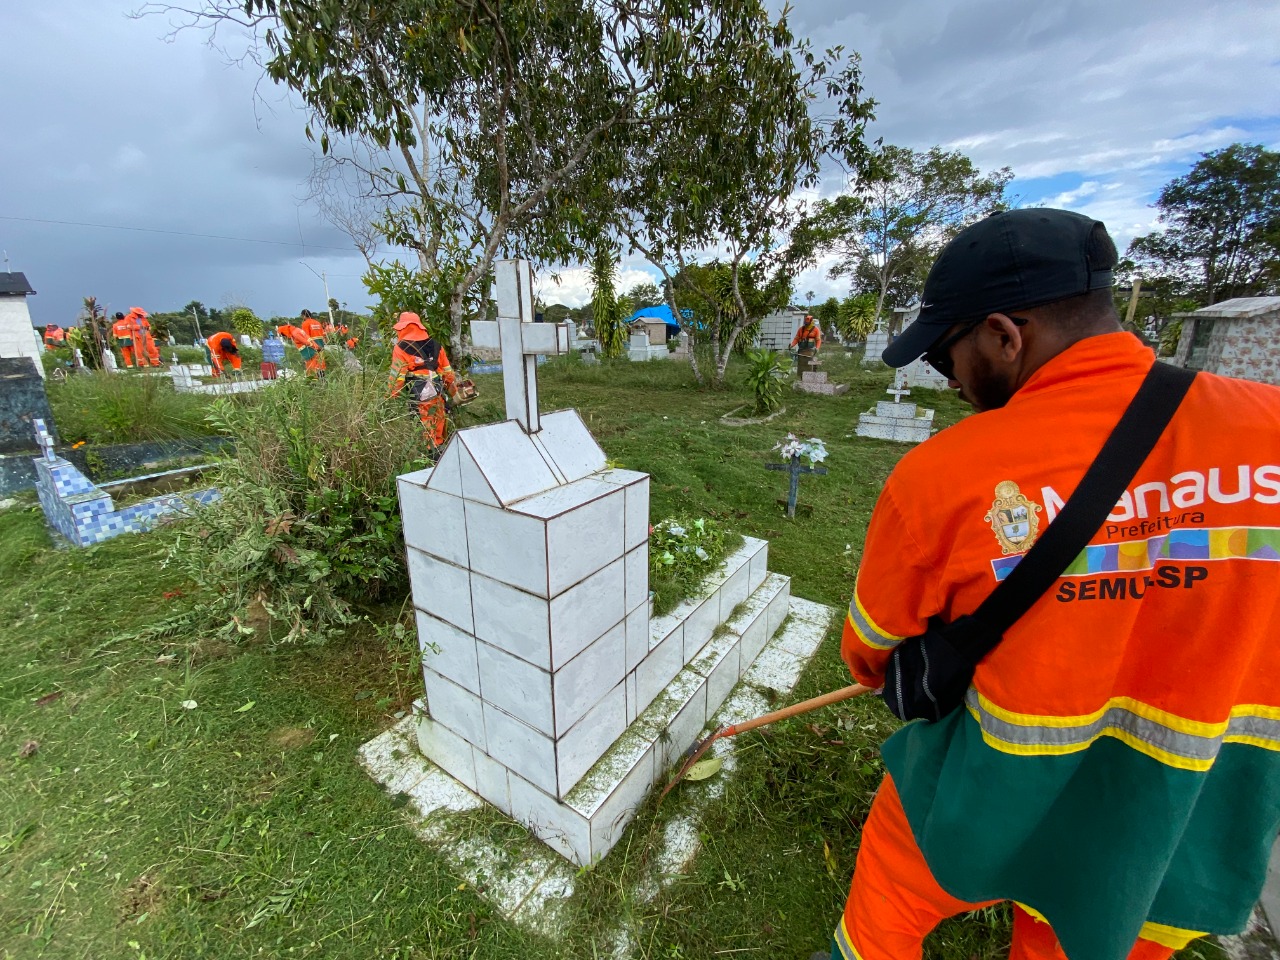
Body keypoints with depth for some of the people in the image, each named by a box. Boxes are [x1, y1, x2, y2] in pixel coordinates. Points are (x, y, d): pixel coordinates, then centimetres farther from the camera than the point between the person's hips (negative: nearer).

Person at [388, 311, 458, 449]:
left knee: (427, 428, 0)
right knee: (439, 428, 14)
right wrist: (454, 392, 19)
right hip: (438, 394, 5)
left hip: (419, 397, -5)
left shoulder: (402, 348, -5)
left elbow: (397, 377, -7)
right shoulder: (435, 346, 10)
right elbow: (448, 372, 12)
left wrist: (393, 397, 1)